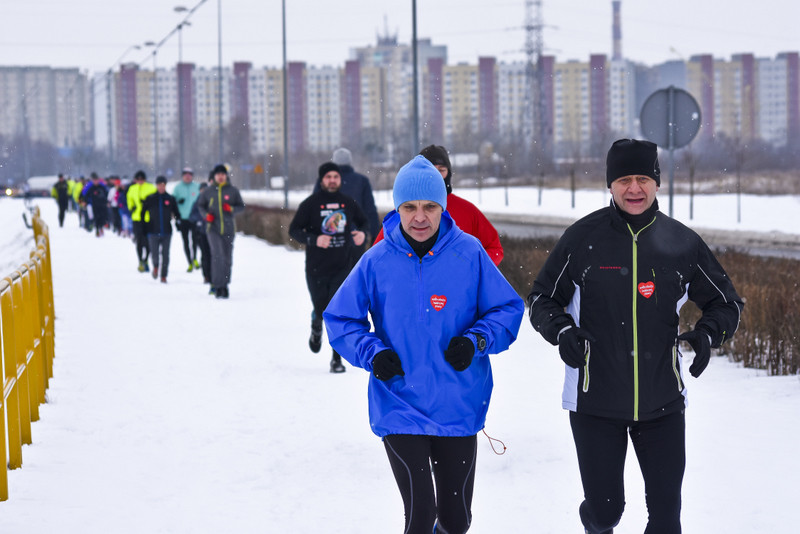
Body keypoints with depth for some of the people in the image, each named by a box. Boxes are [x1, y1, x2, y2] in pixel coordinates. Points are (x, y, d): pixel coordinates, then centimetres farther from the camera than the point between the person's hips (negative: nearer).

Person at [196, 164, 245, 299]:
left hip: (228, 229, 2)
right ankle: (217, 285, -17)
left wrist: (231, 208, -11)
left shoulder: (233, 191, 5)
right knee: (217, 255, -18)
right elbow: (200, 204, 16)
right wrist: (206, 215, -3)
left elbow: (241, 206, 9)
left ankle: (224, 285, 22)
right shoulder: (208, 191, 6)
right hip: (213, 228, -1)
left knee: (227, 258, 7)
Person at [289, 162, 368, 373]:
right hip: (316, 268, -1)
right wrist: (314, 239, -21)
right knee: (321, 310, 9)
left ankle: (337, 359, -2)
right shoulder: (310, 204, -5)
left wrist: (362, 234, -3)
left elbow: (363, 221, 20)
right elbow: (294, 230, -4)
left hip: (342, 268, 1)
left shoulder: (348, 203, 4)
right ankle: (316, 329, 47)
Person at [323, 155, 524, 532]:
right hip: (400, 410, -1)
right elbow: (340, 319, 5)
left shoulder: (469, 253, -4)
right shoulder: (377, 261, -4)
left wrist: (476, 341, -14)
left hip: (459, 409, 1)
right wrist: (373, 354, -11)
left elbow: (508, 309, 3)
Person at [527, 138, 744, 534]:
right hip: (594, 402, -1)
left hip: (663, 403, 1)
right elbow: (542, 299, 5)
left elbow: (726, 303, 10)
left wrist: (708, 334, -10)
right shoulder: (582, 238, -5)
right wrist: (562, 330, -15)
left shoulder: (682, 243, 0)